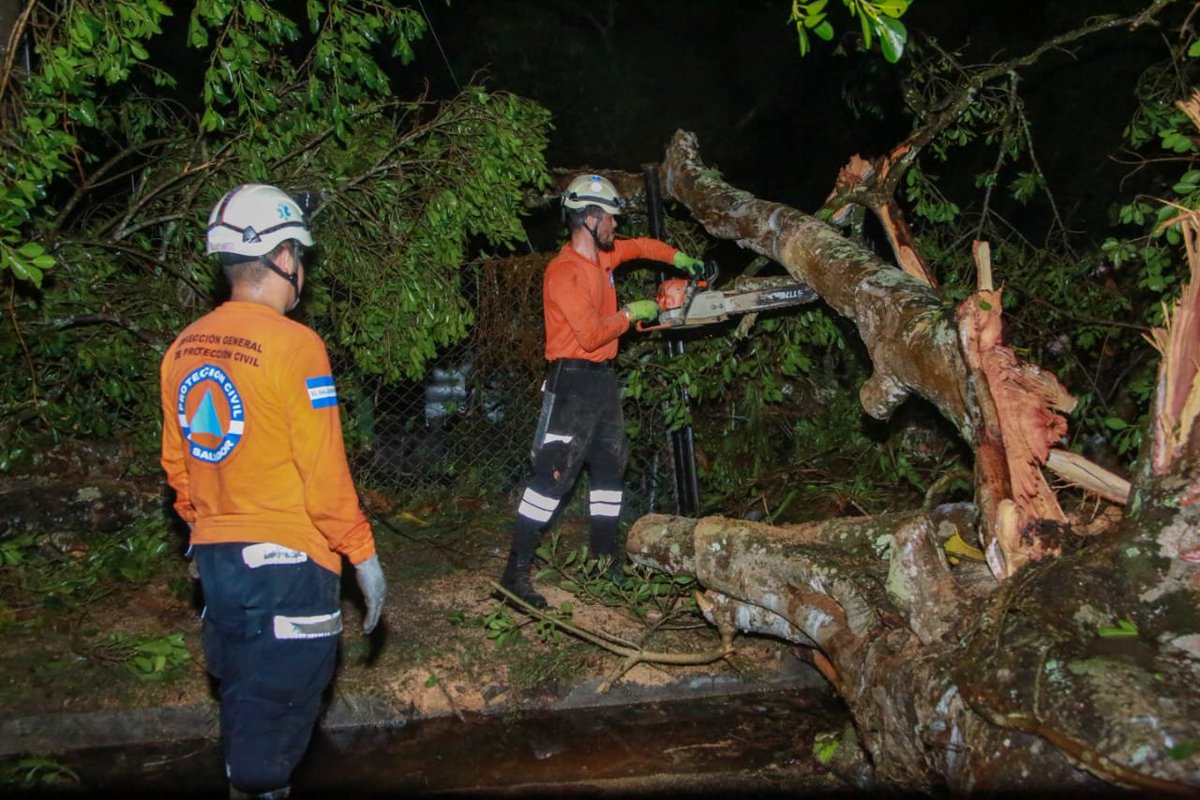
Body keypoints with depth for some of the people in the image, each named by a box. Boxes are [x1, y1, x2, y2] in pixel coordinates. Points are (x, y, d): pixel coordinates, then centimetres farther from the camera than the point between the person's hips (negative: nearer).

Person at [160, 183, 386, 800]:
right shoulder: (294, 345, -17)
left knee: (241, 699, 21)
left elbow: (177, 464, 12)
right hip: (287, 560, -7)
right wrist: (362, 553, -7)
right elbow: (325, 475, -17)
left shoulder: (183, 347, 4)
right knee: (277, 710, 6)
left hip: (215, 557, 7)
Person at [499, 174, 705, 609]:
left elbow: (640, 246, 30)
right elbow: (592, 333, -23)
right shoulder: (564, 271, -17)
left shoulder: (602, 256, 9)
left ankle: (605, 557, 25)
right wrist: (631, 313, -10)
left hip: (603, 378, 9)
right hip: (573, 381, -9)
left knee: (611, 468, 14)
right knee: (553, 475, -10)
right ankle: (517, 569, -5)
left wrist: (679, 258, 22)